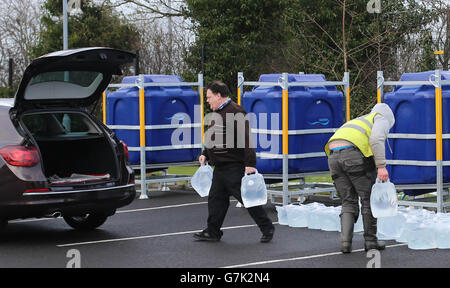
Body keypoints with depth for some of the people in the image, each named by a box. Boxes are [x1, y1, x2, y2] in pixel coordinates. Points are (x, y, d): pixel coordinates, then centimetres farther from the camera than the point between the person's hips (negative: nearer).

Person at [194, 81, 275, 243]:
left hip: (235, 167, -10)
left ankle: (267, 228, 6)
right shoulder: (218, 113, 16)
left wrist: (250, 163, -26)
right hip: (220, 167, 10)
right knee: (216, 198, 10)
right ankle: (213, 232, 17)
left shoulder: (235, 112, -16)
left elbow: (246, 139, -22)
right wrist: (205, 154, 20)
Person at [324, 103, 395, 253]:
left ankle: (345, 241, -3)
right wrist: (381, 166, -13)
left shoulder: (357, 122, 39)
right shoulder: (382, 120, 17)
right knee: (369, 198, 8)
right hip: (355, 155, -6)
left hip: (333, 157, 6)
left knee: (348, 202, 11)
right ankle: (370, 240, 13)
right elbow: (376, 139, -7)